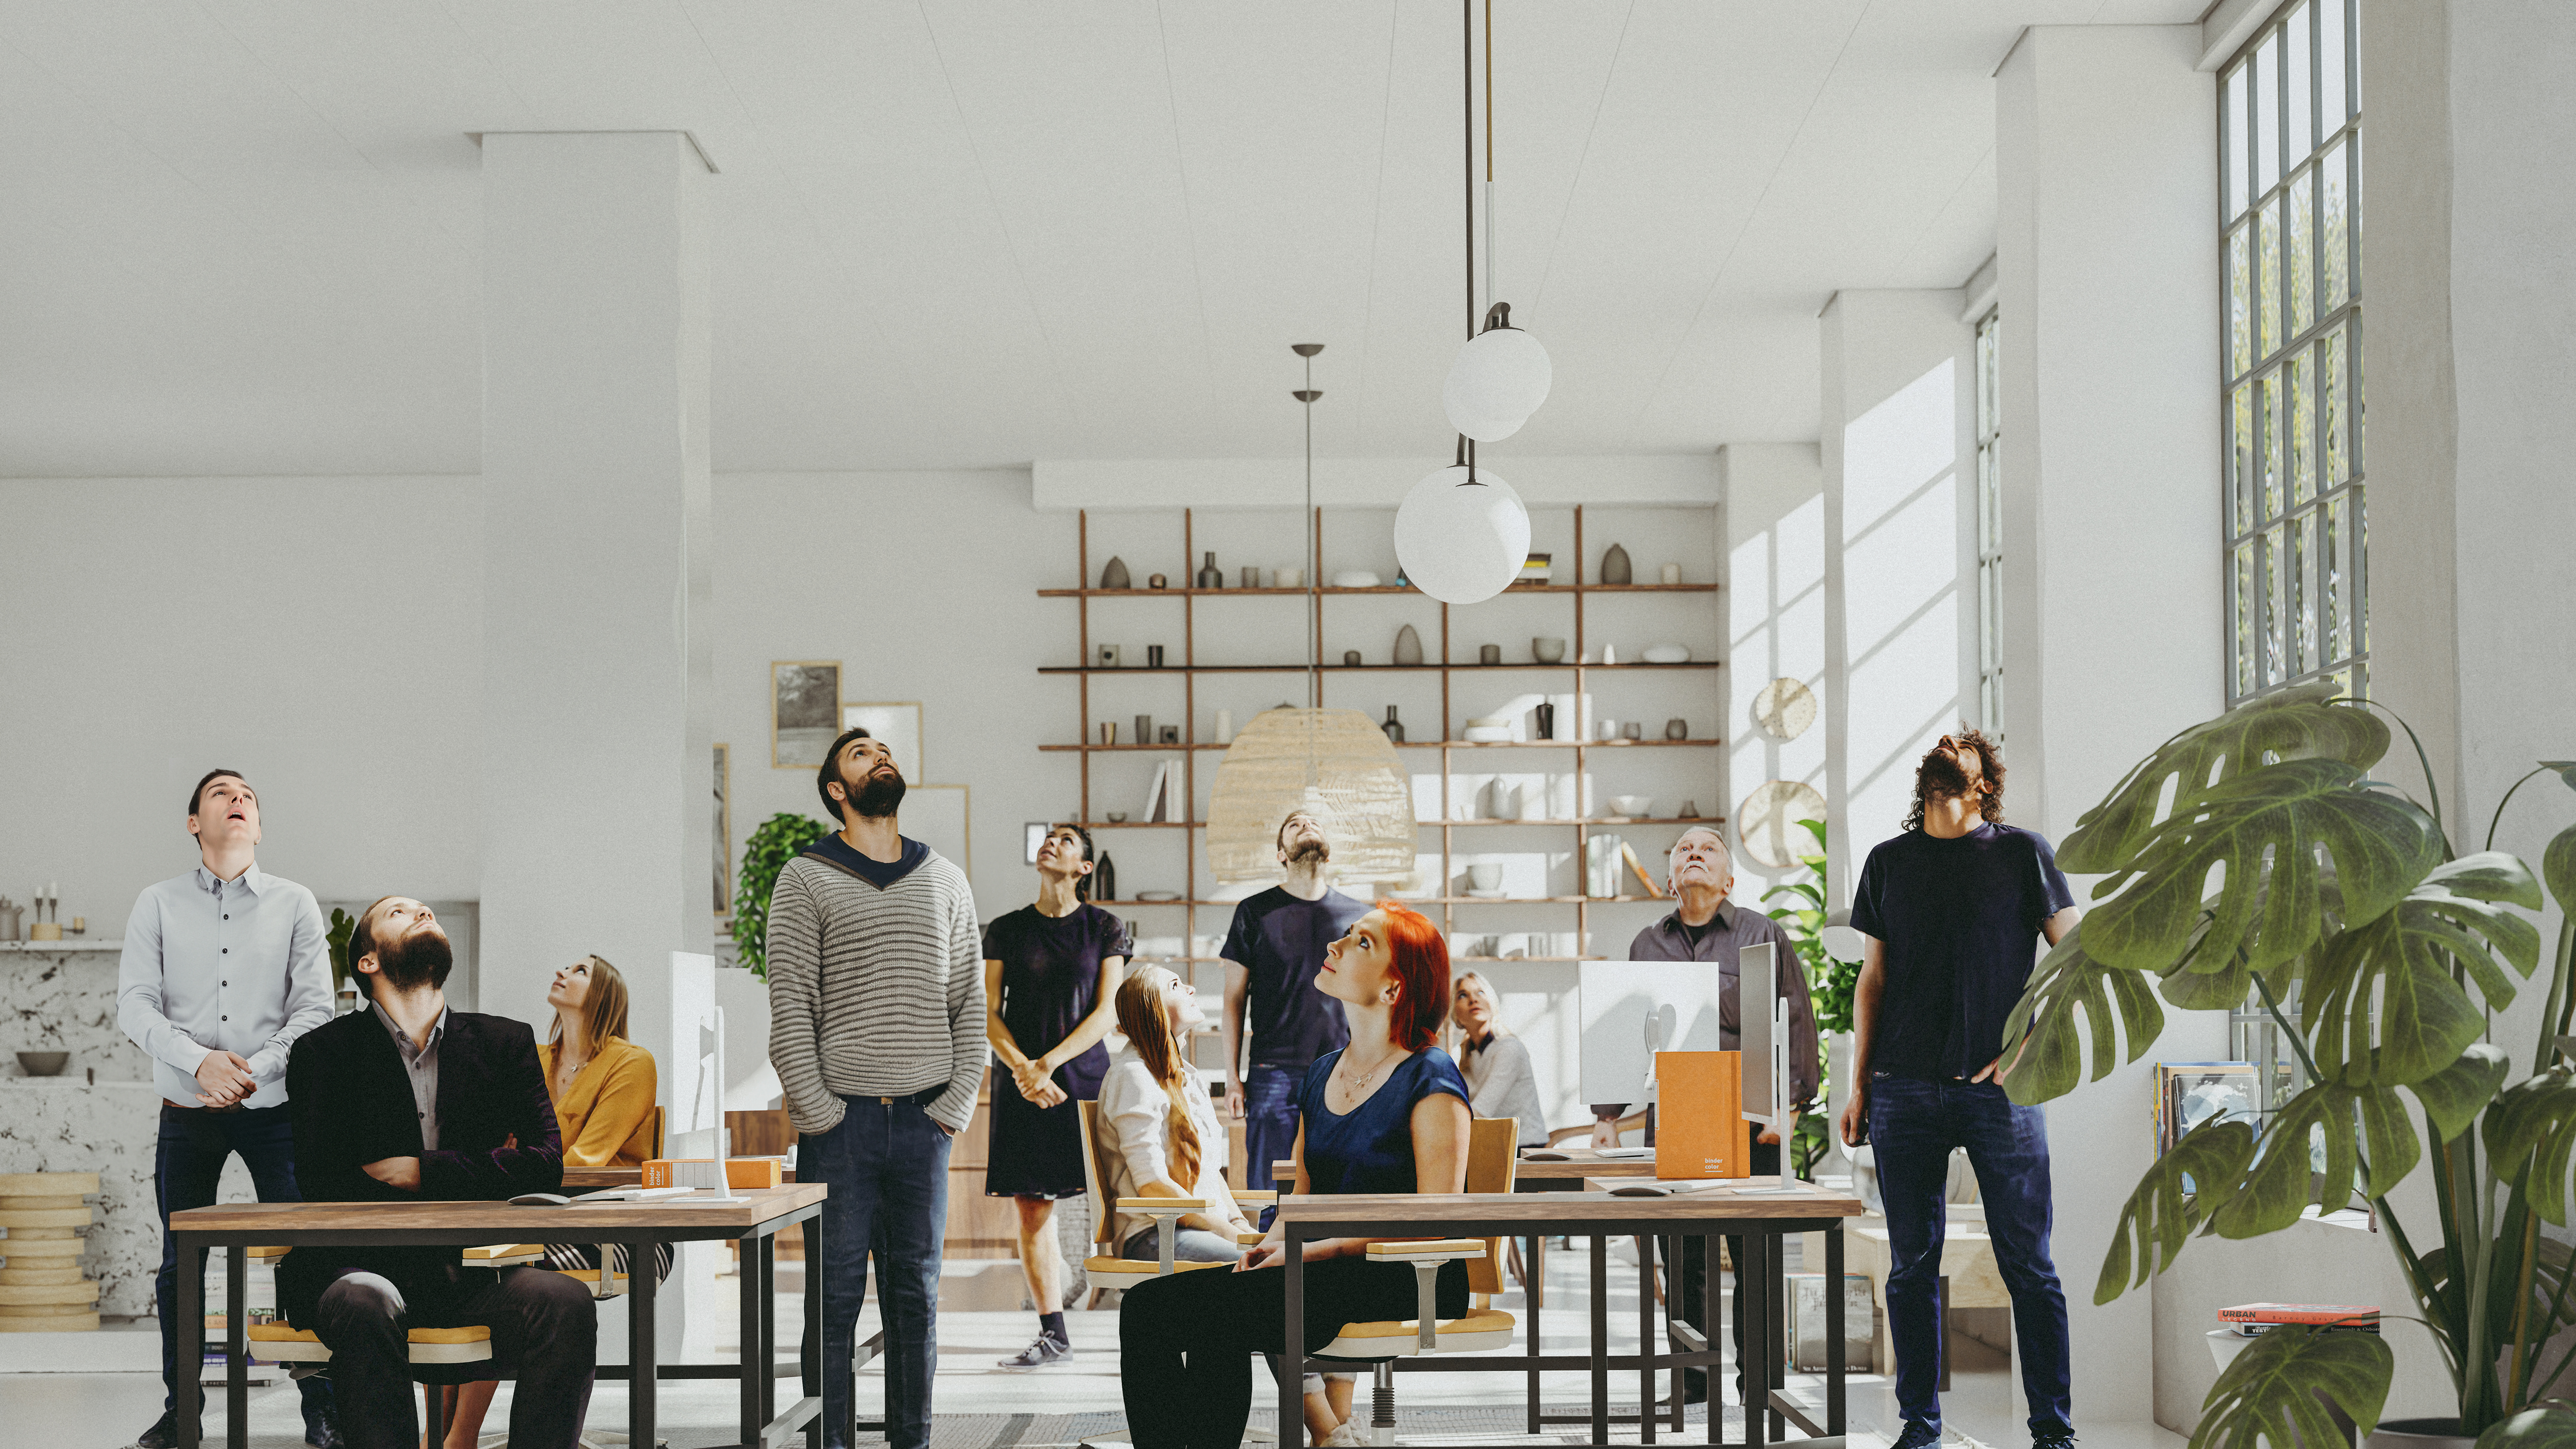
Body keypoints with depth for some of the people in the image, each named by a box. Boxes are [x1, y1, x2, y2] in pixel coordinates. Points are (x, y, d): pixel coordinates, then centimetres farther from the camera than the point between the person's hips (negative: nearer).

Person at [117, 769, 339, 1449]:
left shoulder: (295, 904, 4)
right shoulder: (158, 906, 6)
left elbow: (315, 1007, -2)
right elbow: (135, 1004, -3)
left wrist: (252, 1072, -14)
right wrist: (199, 1061, -18)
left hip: (275, 1108, -1)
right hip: (187, 1111, 1)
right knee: (180, 1264, 7)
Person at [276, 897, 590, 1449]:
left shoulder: (506, 1043, 17)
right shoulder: (326, 1051, 11)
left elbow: (546, 1165, 5)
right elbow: (320, 1182, -2)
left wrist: (425, 1172, -5)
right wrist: (478, 1176, -1)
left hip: (476, 1275, 2)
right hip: (367, 1265, -2)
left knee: (565, 1301, -30)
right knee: (364, 1302, -37)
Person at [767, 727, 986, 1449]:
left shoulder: (944, 880, 13)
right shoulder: (806, 880, 2)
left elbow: (970, 1001, 11)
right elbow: (790, 1004, -4)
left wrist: (957, 1103, 0)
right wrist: (816, 1111, -11)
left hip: (924, 1120, 3)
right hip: (841, 1119, -3)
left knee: (917, 1295, 7)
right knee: (834, 1299, -2)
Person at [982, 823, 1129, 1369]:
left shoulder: (1105, 928, 4)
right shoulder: (1006, 931, 9)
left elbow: (1106, 1012, -2)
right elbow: (988, 1013, 5)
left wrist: (1049, 1064, -12)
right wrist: (1023, 1069, -11)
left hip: (1085, 1076, -2)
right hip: (1023, 1084, 2)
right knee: (1032, 1211, 1)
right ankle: (1054, 1334, 8)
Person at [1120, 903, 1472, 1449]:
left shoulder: (1430, 1080, -7)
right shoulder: (1321, 1074, 17)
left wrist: (1308, 1251, -16)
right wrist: (1270, 1247, -3)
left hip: (1402, 1282, -8)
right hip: (1321, 1275, 8)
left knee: (1221, 1308, -30)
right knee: (1146, 1305, -13)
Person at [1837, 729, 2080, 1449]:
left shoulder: (2023, 851, 5)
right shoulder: (1888, 861, 13)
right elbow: (1873, 977, 15)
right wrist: (1858, 1085, 9)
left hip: (2000, 1088, -2)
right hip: (1905, 1087, 3)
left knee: (2028, 1265, -2)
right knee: (1911, 1266, 3)